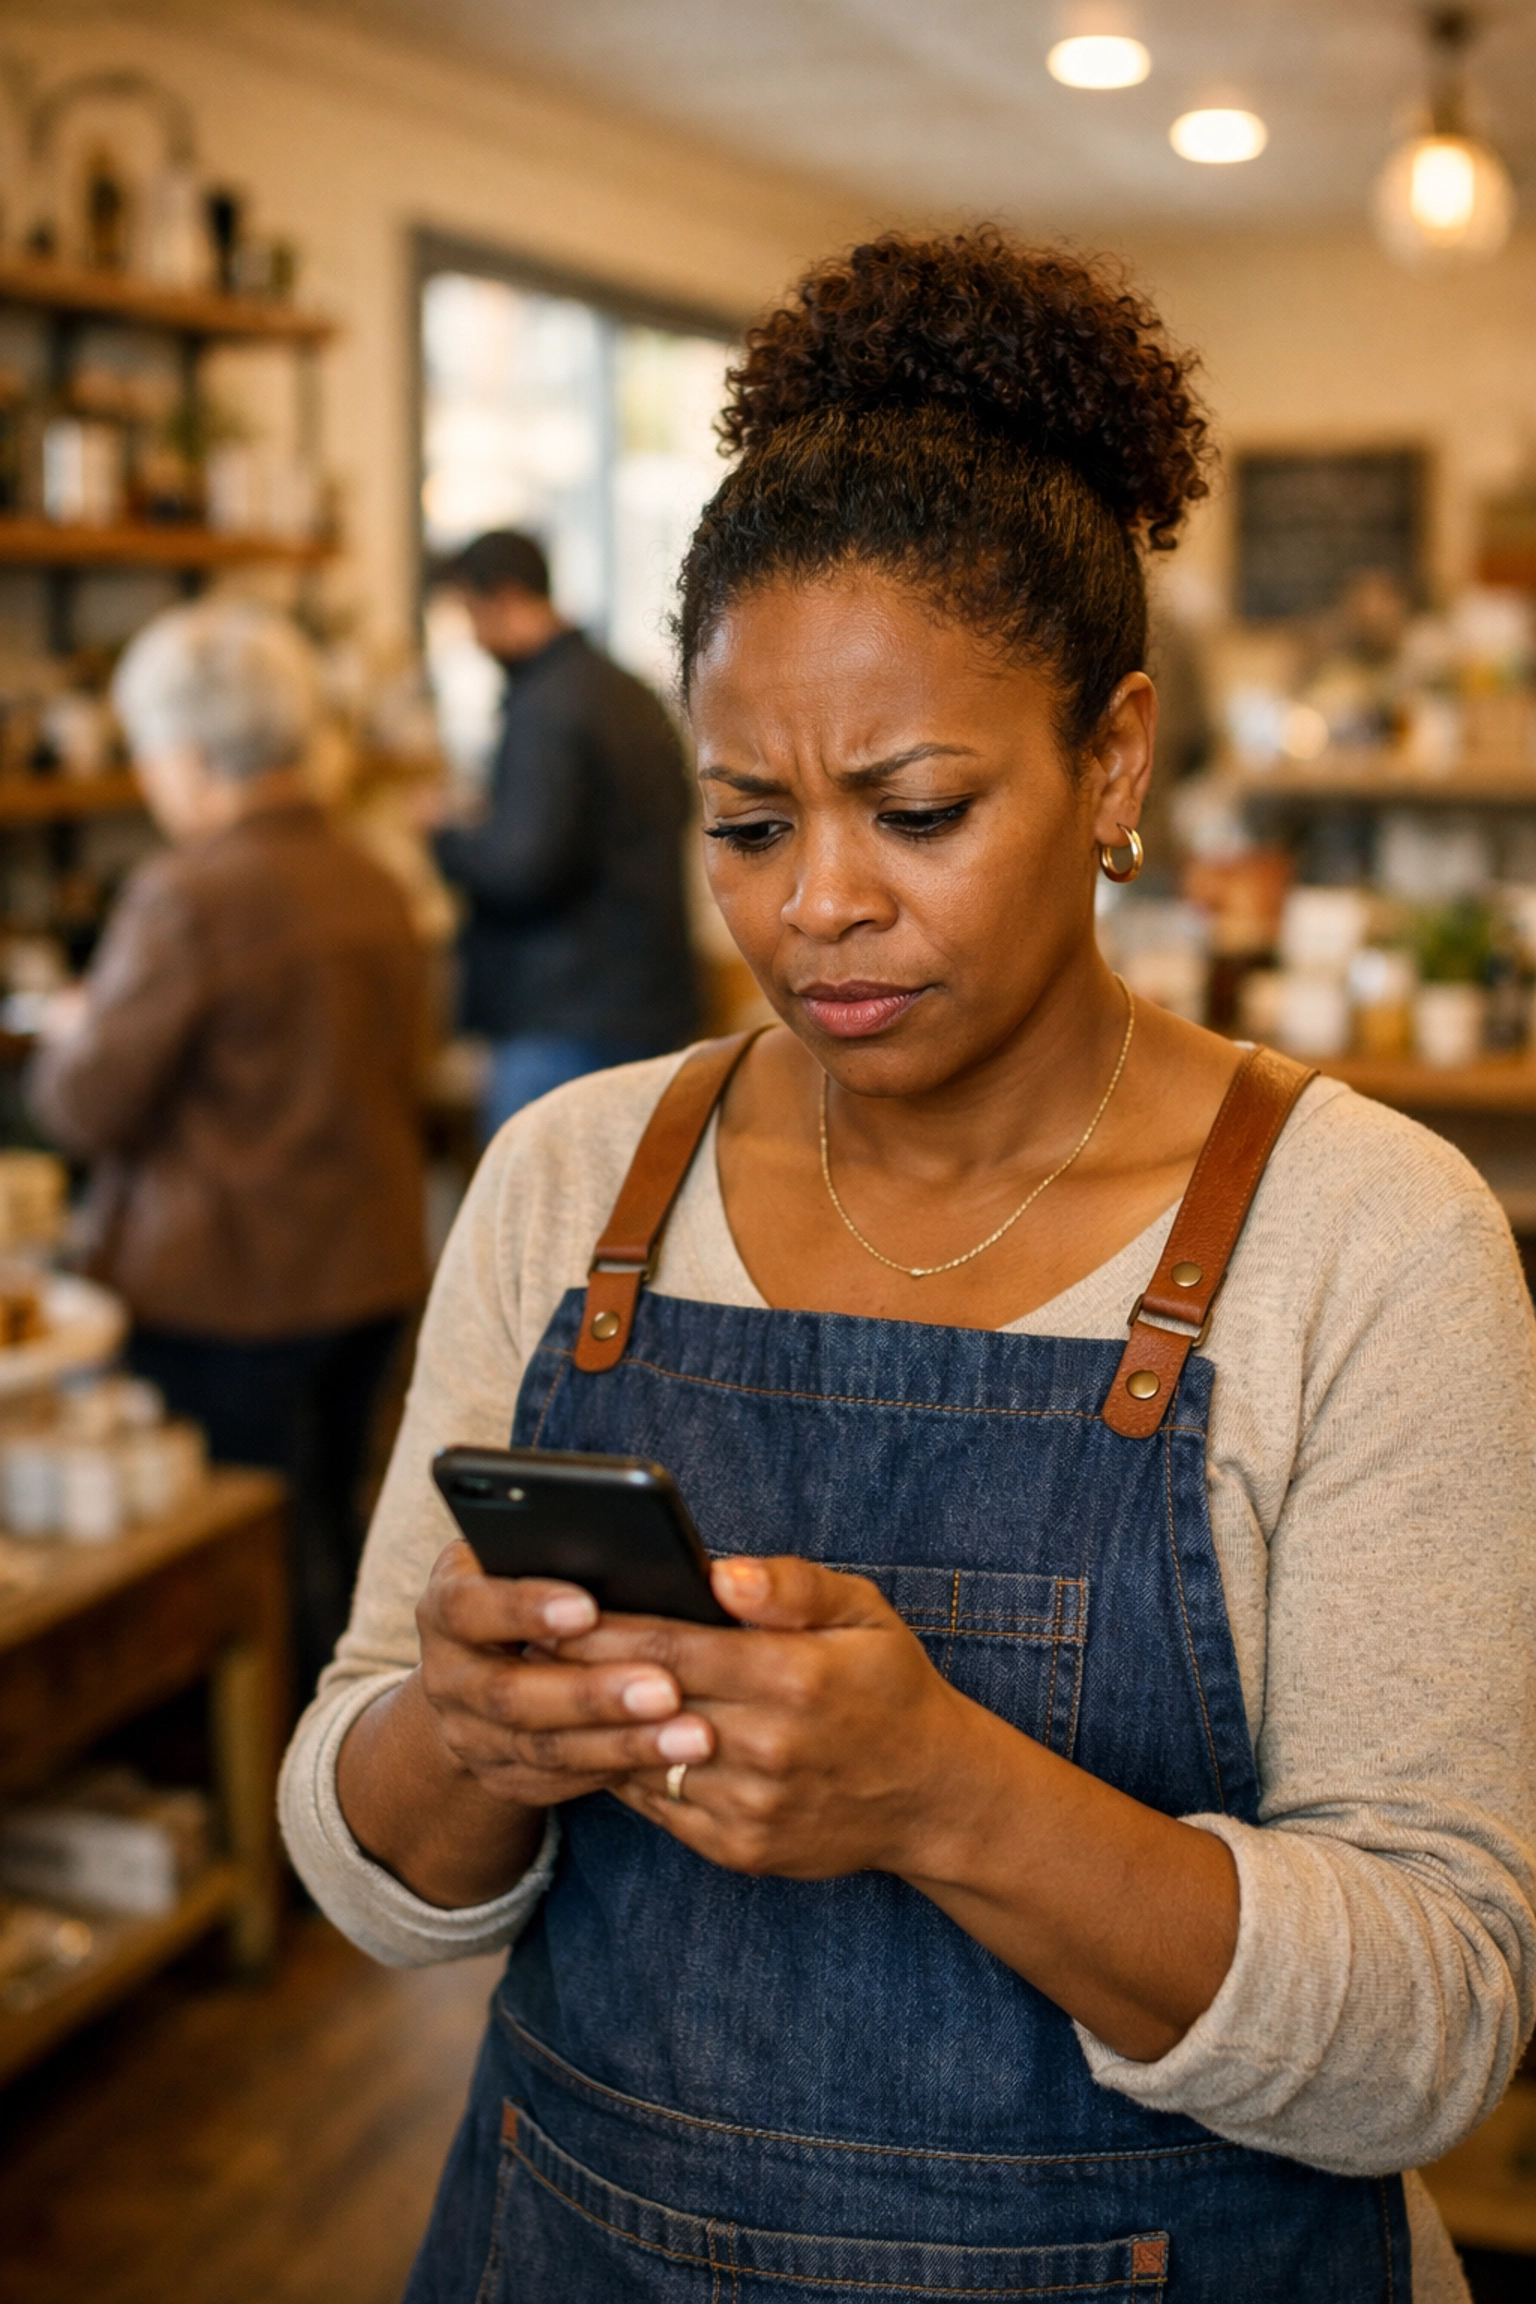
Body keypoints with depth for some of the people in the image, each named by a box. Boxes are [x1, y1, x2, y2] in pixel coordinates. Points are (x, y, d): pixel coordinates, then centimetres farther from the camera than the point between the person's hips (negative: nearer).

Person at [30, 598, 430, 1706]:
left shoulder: (188, 897, -19)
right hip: (372, 1269, 8)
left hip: (230, 1289, -8)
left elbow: (85, 1105, -15)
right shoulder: (373, 886, 5)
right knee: (329, 1541, 19)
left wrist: (70, 1033, 7)